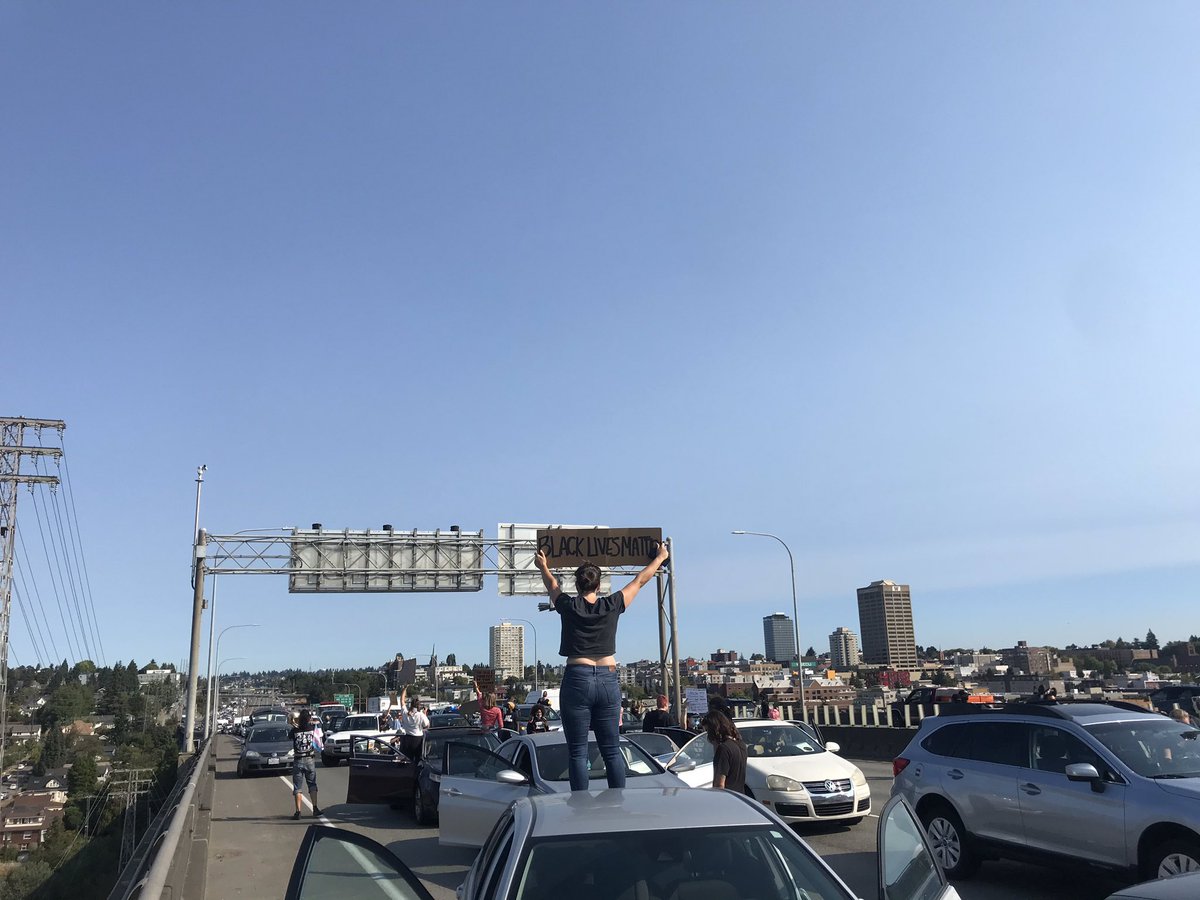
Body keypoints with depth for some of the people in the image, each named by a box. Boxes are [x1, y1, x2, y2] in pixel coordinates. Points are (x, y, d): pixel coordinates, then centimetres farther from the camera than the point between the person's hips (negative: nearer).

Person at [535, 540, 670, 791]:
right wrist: (659, 558, 33)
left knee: (578, 753, 2)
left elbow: (551, 584, 24)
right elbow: (640, 580, 18)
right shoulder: (612, 606, 3)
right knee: (612, 750, 8)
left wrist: (544, 567, 44)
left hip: (577, 680, -2)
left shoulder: (569, 606, 1)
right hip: (608, 680, 2)